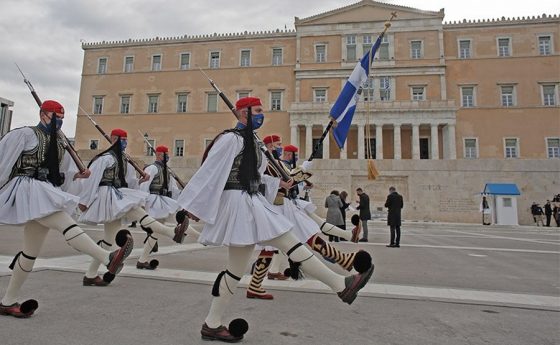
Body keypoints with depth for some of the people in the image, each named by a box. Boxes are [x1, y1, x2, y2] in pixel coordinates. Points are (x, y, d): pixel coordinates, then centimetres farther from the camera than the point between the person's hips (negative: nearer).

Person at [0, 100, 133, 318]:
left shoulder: (58, 145, 18)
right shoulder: (24, 134, -2)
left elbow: (59, 176, 20)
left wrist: (77, 174, 2)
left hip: (44, 194, 8)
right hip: (28, 190, -8)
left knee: (31, 251, 9)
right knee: (67, 224, -26)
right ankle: (108, 259, -37)